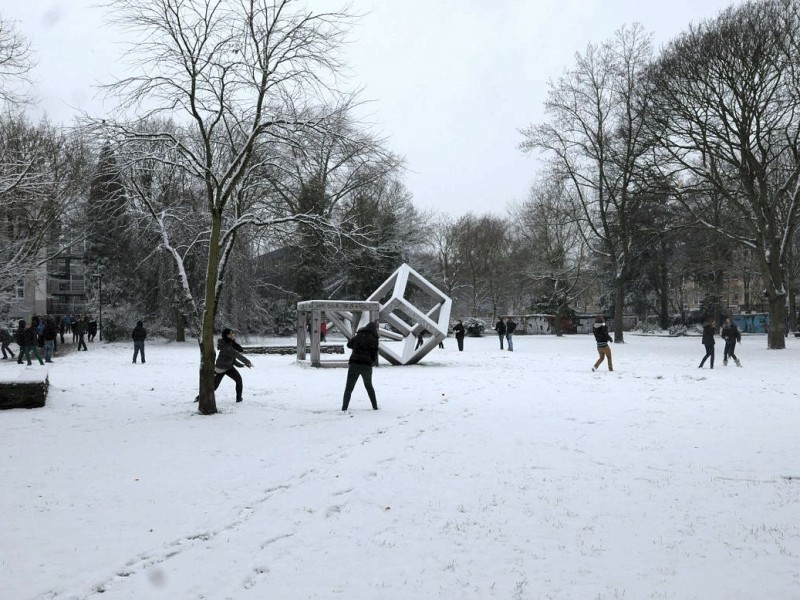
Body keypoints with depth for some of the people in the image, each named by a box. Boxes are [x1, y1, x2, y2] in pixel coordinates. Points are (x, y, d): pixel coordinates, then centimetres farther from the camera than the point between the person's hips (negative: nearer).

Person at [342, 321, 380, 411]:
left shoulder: (358, 335, 3)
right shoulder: (373, 339, -4)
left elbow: (349, 344, 15)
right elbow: (374, 355, -3)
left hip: (354, 364, 0)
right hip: (367, 366, 0)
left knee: (349, 387, 4)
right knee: (369, 386, 21)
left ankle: (344, 408, -5)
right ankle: (375, 406, 22)